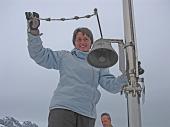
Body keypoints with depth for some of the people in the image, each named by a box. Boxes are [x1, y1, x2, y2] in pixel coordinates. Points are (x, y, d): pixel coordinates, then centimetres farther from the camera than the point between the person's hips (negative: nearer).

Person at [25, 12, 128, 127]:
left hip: (87, 115, 3)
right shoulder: (64, 57, 16)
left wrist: (127, 76, -10)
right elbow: (39, 55, 9)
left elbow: (111, 85, 8)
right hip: (62, 109, -2)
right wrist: (33, 31, -4)